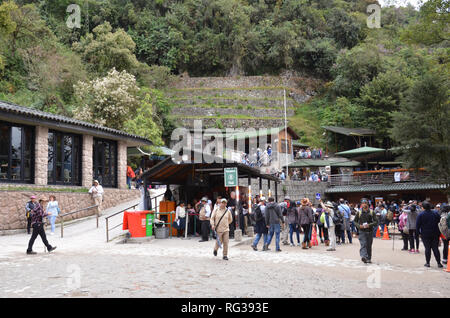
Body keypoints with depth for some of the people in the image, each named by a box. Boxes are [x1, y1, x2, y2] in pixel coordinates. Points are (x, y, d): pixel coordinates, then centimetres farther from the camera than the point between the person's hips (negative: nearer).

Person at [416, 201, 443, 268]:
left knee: (427, 248, 5)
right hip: (435, 234, 2)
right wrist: (439, 232, 12)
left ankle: (427, 263, 7)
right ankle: (439, 263, 7)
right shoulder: (436, 213, 0)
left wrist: (419, 232, 4)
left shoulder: (420, 215, -9)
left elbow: (417, 225, -9)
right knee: (435, 248, 7)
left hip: (425, 234, -2)